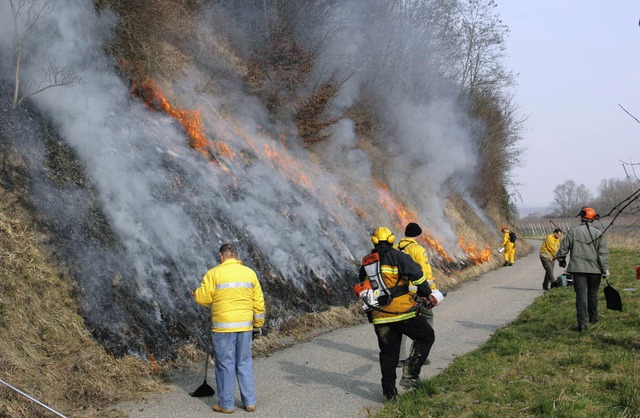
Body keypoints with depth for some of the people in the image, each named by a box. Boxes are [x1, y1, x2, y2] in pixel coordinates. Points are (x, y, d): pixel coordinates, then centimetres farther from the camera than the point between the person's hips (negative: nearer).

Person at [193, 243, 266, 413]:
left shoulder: (214, 273, -6)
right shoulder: (250, 273, 6)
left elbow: (202, 298, -6)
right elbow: (258, 302, 6)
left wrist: (196, 293, 16)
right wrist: (258, 325, 14)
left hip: (223, 327, -4)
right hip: (245, 326, 4)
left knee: (225, 364, 4)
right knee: (244, 364, 14)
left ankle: (226, 404, 10)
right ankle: (250, 402, 15)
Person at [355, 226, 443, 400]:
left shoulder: (365, 263, 14)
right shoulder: (397, 256, -6)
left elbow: (364, 286, 22)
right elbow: (417, 274, -12)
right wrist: (427, 294, 2)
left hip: (379, 317, 6)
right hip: (401, 312, -6)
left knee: (388, 353, 15)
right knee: (426, 336, 10)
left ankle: (389, 391, 17)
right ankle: (409, 375, 0)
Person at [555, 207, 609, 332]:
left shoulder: (573, 232, -2)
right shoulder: (598, 233, -1)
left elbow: (563, 248, 2)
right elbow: (603, 253, -5)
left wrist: (561, 259, 19)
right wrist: (605, 269, -2)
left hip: (577, 268, -1)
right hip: (594, 269, 1)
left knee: (581, 294, -3)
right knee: (593, 293, 18)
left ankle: (582, 322, -12)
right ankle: (593, 317, 34)